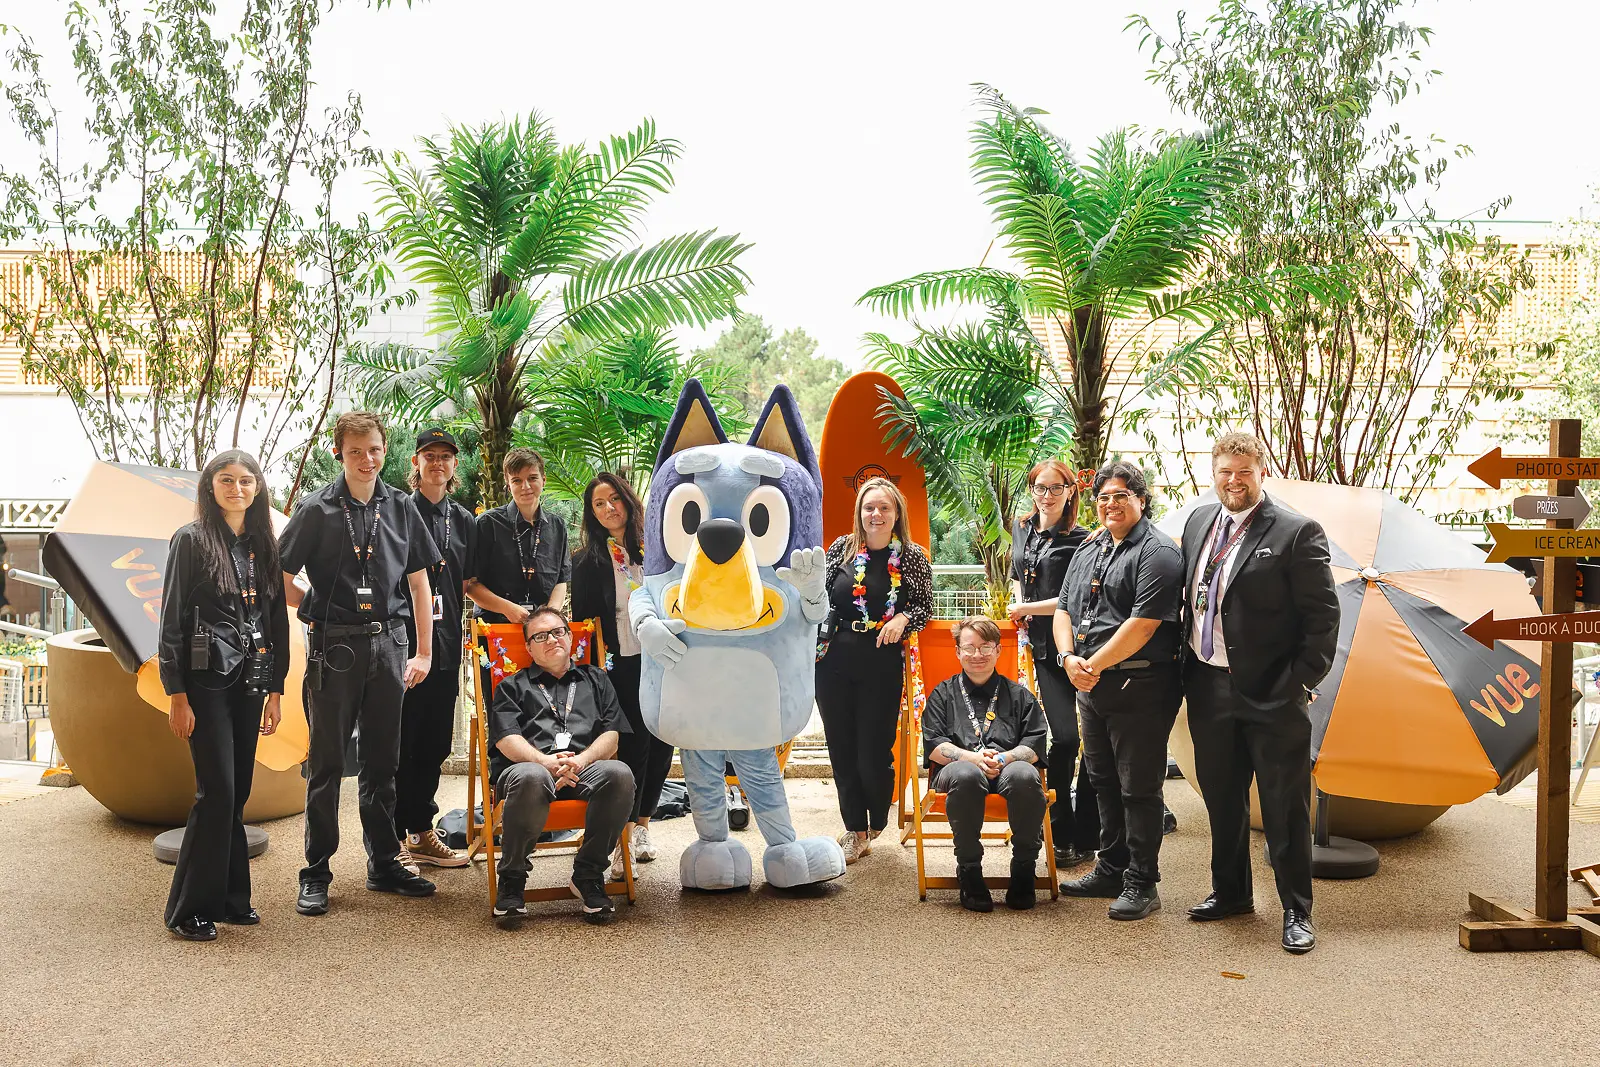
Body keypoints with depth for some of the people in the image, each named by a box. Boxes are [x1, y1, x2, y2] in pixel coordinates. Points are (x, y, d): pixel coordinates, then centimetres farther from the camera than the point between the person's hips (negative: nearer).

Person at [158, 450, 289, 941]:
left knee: (237, 791, 8)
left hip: (250, 681, 5)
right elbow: (172, 621, -6)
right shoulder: (191, 540, -3)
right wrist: (176, 694, -11)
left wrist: (275, 689, 10)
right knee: (217, 790, -8)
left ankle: (231, 898, 18)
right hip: (207, 679, -5)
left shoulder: (263, 545, 12)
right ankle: (191, 908, 2)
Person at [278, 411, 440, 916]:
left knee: (382, 761, 12)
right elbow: (280, 579, -1)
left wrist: (424, 651, 7)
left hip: (387, 645, 3)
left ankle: (384, 864, 23)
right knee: (326, 763, 3)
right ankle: (315, 875, 11)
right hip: (335, 648, -3)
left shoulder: (400, 508, 6)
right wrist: (320, 612, 0)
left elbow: (419, 580, 10)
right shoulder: (318, 509, -3)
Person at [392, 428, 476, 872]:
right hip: (403, 639, -5)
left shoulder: (462, 519, 14)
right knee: (400, 741, -1)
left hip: (445, 644, 5)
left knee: (435, 743, 11)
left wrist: (458, 635, 12)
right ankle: (392, 839, 6)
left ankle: (421, 831, 22)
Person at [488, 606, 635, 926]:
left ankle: (588, 873, -17)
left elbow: (611, 736, 14)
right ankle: (511, 879, -19)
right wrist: (546, 761, -14)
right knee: (531, 778, -41)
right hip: (531, 765, -1)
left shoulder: (595, 680, 29)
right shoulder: (513, 686, 26)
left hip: (585, 767, 1)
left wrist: (580, 760, -8)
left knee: (619, 773, -35)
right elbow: (506, 739, 7)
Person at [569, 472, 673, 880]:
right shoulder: (588, 560, 2)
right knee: (633, 746, -8)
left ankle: (642, 823, 26)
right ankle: (622, 840, -1)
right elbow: (583, 618, 1)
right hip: (622, 667, -3)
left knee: (662, 744, 7)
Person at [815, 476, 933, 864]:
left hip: (882, 667, -2)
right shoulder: (842, 547, 3)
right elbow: (819, 595, 13)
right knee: (842, 748, 8)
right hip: (834, 664, 2)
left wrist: (902, 620, -16)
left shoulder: (912, 556, -1)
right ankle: (856, 830, 23)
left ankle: (877, 823, 27)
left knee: (874, 752, 0)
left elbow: (925, 607, 4)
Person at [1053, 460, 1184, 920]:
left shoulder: (1158, 552, -10)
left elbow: (1144, 623, -19)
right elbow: (1064, 609, 16)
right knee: (1104, 781, 17)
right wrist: (1068, 658, -3)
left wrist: (1095, 664, -16)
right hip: (1091, 689, 8)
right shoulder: (1088, 552, 16)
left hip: (1139, 690, -8)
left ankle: (1141, 883, 9)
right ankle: (1111, 869, 30)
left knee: (1138, 787, -1)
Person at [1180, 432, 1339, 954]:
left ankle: (1297, 911, 17)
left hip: (1271, 696, -6)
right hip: (1208, 688, 6)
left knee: (1285, 809, 4)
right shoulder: (1198, 521, 9)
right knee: (1221, 799, 18)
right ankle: (1229, 891, 35)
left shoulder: (1297, 533, -10)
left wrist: (1303, 680, -12)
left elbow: (1323, 615, -10)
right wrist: (1184, 665, 13)